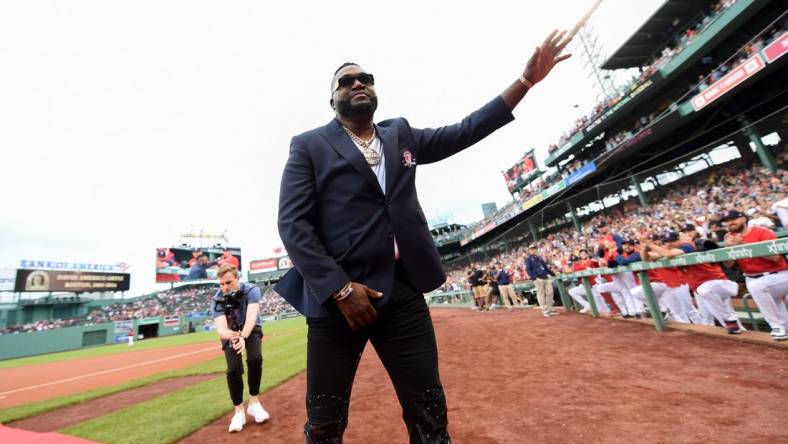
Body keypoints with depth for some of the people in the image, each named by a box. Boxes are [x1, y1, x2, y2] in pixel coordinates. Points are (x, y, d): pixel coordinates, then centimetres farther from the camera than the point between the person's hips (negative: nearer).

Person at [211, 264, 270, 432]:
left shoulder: (251, 290, -29)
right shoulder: (217, 300, -25)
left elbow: (251, 317, -42)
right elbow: (220, 328, -37)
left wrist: (243, 337, -60)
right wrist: (230, 335, -60)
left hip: (251, 330, -1)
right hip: (231, 333, 1)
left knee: (255, 359, -25)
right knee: (233, 369, -15)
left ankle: (254, 403, -4)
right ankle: (239, 411, 5)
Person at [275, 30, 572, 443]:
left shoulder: (401, 135, 17)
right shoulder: (309, 145, 4)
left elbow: (465, 131, 18)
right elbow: (292, 224, -6)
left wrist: (526, 79, 14)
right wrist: (340, 288, -15)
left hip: (403, 293, 3)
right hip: (336, 295, -2)